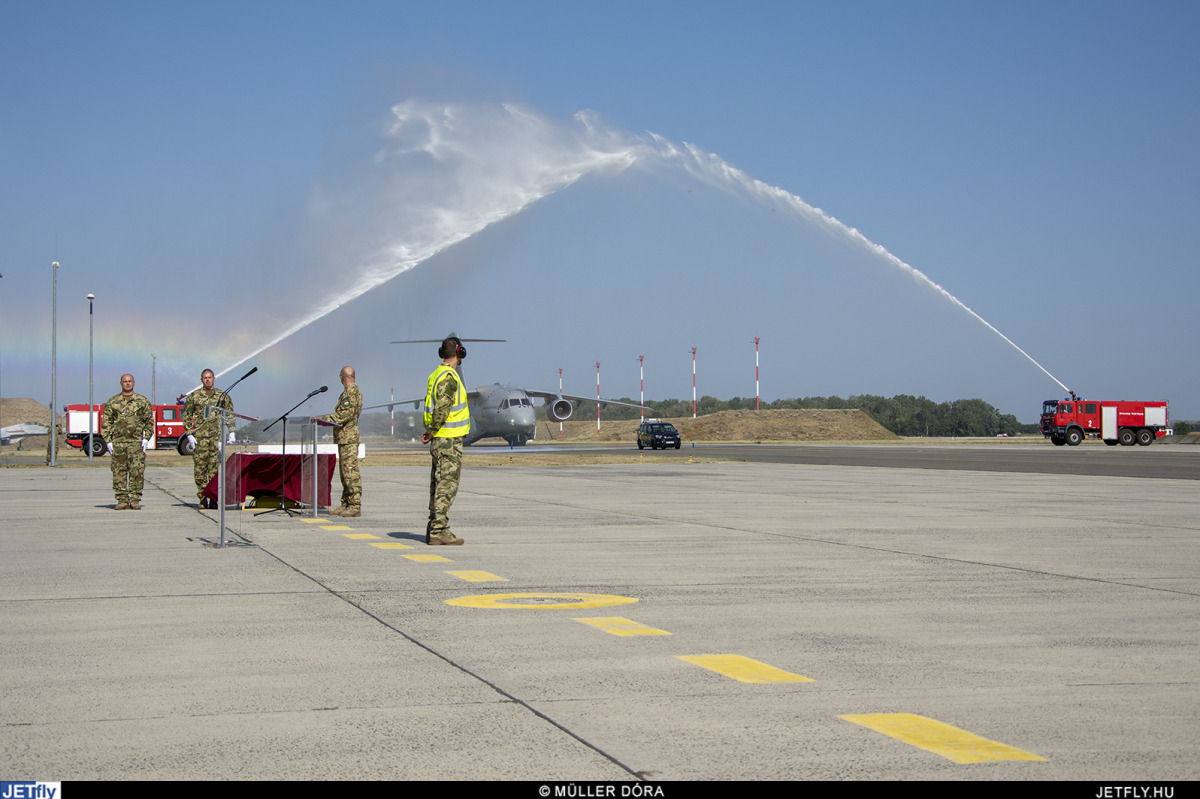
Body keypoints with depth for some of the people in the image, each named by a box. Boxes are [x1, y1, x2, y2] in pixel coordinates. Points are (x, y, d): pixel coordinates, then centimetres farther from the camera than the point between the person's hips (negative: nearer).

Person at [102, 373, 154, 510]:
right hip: (118, 441, 1)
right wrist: (108, 441, 0)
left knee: (137, 471, -7)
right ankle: (122, 500, 5)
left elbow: (149, 421, 10)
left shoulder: (142, 401, 9)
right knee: (119, 472, 0)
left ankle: (135, 500, -1)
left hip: (136, 442, -1)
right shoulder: (112, 402, 9)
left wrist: (146, 438, 0)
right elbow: (105, 422, 9)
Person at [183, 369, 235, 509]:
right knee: (199, 469, -3)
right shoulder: (194, 396, 7)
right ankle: (202, 499, 1)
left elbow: (230, 414, 15)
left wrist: (231, 432, 6)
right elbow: (186, 416, 7)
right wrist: (189, 434, -2)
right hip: (199, 438, -1)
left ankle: (214, 499, 2)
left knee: (215, 469, -2)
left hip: (217, 437, 1)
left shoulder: (223, 396, 11)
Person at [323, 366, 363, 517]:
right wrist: (329, 419, 22)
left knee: (350, 472, -11)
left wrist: (326, 418, -20)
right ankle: (346, 504, 15)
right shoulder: (353, 391, 20)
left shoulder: (351, 392, -12)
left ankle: (355, 506, -13)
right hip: (345, 438, 11)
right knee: (345, 472, 12)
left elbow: (346, 414, -21)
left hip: (348, 438, -11)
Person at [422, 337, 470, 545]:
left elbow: (432, 405, 18)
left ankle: (433, 528, 16)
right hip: (449, 439, -10)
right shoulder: (449, 377, -16)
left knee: (439, 484, 13)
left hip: (438, 440, 10)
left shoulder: (436, 374, 15)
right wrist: (431, 432, -13)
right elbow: (442, 408, -24)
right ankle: (439, 531, -11)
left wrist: (430, 431, 13)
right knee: (447, 485, -9)